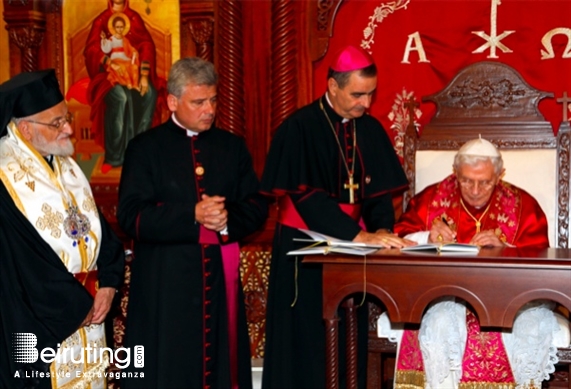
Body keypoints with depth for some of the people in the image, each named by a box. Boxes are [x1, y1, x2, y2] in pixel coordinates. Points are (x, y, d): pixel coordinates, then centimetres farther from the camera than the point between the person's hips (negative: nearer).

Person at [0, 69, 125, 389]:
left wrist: (108, 284, -5)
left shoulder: (68, 168, 7)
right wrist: (77, 304, -12)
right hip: (38, 321, -7)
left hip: (88, 308, 7)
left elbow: (98, 227, 9)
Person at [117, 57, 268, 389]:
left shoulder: (232, 147, 10)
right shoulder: (145, 148, -1)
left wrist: (227, 218, -15)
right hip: (165, 282, -3)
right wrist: (192, 215, -21)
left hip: (221, 277, 3)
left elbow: (257, 207, 6)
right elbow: (131, 215, -10)